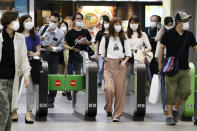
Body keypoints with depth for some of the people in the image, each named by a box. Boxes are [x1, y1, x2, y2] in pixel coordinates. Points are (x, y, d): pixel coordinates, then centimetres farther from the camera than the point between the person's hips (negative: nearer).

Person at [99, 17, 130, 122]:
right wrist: (103, 57, -7)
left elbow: (128, 54, 13)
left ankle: (117, 115, 5)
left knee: (120, 91, -3)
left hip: (120, 66, 2)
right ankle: (108, 109, 4)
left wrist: (124, 61, -4)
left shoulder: (123, 39, 11)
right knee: (109, 89, -20)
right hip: (109, 65, -2)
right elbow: (101, 52, 13)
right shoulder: (106, 39, 6)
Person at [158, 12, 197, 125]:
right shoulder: (169, 34, -3)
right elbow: (161, 48, 2)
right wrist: (160, 64, -1)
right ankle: (170, 116, 8)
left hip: (185, 69, 3)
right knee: (171, 93, -2)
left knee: (186, 91, -5)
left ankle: (176, 109, 19)